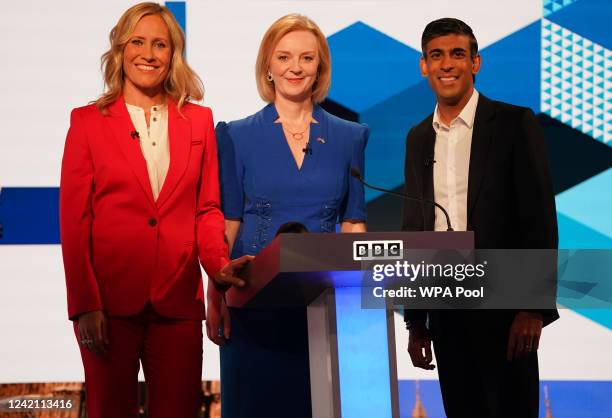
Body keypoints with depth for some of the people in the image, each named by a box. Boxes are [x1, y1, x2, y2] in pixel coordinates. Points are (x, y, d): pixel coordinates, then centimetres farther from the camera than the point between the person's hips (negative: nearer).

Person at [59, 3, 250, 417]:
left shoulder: (199, 120, 11)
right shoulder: (88, 121, 4)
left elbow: (207, 208, 11)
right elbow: (74, 219, 0)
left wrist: (219, 264, -8)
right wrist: (85, 304, -7)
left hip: (178, 300, 2)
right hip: (110, 299, -2)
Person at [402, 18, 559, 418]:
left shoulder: (515, 124, -4)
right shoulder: (418, 138, 12)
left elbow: (539, 217, -8)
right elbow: (414, 228, 14)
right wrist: (415, 321, 12)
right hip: (444, 308, 5)